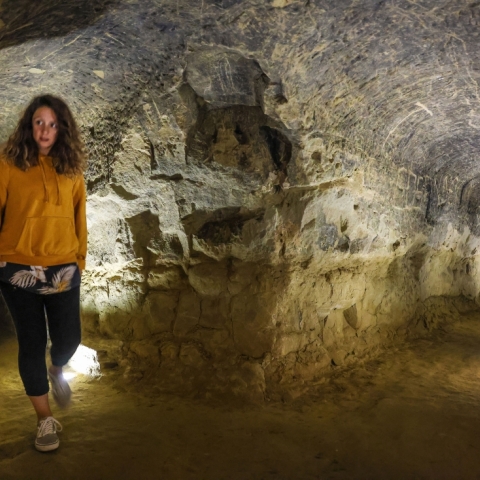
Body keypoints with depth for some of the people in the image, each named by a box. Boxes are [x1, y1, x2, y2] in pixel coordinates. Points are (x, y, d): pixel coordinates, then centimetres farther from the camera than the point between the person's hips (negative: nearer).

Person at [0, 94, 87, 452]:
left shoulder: (72, 169, 2)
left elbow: (79, 219, 7)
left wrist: (80, 260, 9)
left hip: (63, 270, 2)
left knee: (67, 340, 7)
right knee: (31, 343, 7)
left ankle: (56, 371, 45)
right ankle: (45, 420, 23)